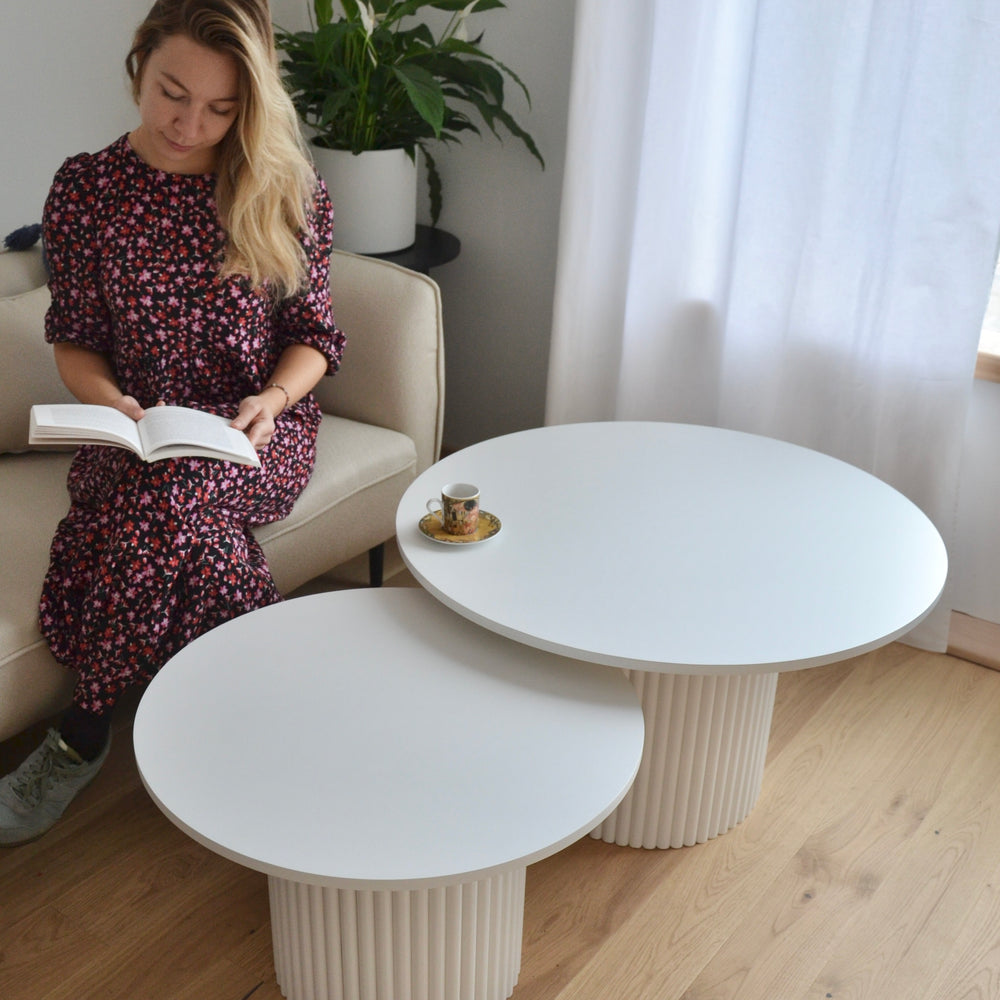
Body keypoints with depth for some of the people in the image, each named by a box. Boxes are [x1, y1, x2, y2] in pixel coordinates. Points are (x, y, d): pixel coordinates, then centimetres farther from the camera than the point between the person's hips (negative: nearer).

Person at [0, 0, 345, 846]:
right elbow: (75, 342, 5)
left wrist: (273, 397, -19)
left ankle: (84, 734, -14)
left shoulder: (287, 189, -2)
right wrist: (111, 401, -17)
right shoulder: (86, 188, -1)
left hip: (260, 426, -1)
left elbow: (313, 333, 2)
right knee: (196, 536, -34)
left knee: (167, 497, -34)